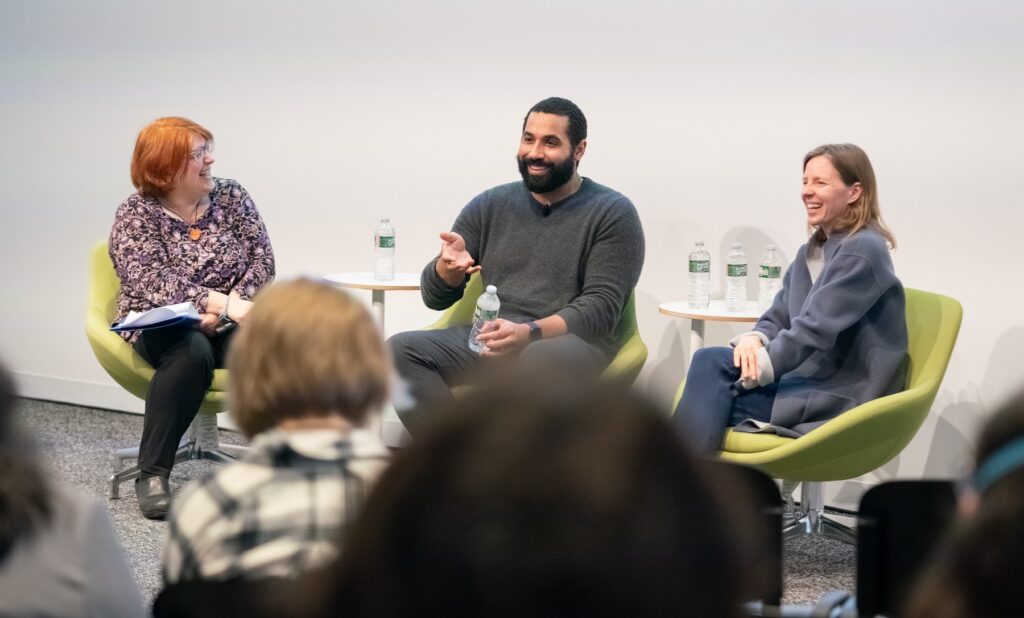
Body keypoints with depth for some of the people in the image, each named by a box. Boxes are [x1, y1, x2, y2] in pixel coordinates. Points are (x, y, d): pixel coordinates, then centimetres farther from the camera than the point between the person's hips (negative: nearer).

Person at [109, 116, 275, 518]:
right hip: (163, 326, -3)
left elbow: (262, 261, -1)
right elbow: (153, 285, -19)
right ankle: (152, 474, -28)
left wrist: (228, 310, -19)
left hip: (231, 324, 3)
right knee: (191, 351, -38)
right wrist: (222, 304, -30)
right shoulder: (135, 215, -5)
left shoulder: (231, 197, 6)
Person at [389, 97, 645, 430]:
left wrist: (529, 333, -24)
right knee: (401, 350, -22)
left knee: (539, 360, -40)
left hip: (573, 343, -4)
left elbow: (602, 306, -7)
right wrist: (448, 268, -12)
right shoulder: (489, 206, 14)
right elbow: (435, 297, 13)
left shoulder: (612, 213, 3)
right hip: (488, 341, 4)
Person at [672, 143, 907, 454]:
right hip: (807, 378, 8)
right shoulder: (811, 252, 17)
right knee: (710, 360, -16)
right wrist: (753, 339, -11)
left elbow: (813, 330, -19)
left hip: (841, 397, -8)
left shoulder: (862, 252, -12)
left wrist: (748, 372, -19)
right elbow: (779, 316, 14)